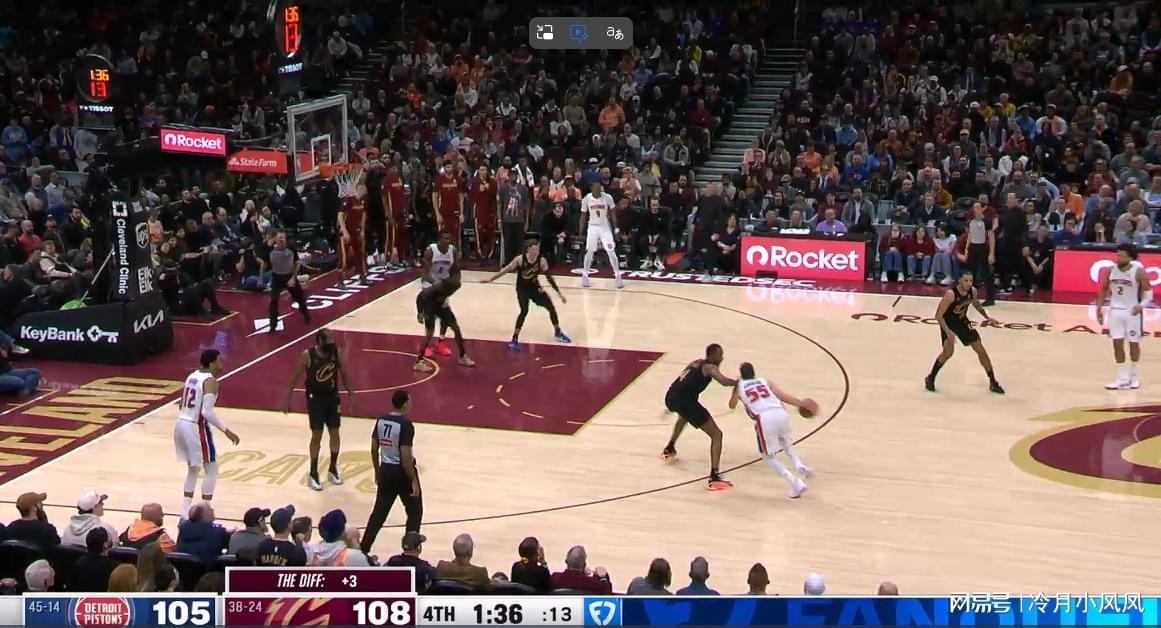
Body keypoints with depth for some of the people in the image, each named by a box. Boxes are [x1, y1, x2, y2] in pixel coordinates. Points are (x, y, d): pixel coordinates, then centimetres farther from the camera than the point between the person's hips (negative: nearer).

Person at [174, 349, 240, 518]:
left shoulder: (192, 376, 11)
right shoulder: (210, 380, -15)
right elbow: (207, 412, -24)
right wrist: (226, 431, -22)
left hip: (181, 424, 9)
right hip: (196, 428, -9)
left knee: (193, 469, 21)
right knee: (212, 470, 4)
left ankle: (185, 514, 22)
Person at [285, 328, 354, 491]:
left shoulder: (337, 353, -9)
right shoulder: (307, 355, -19)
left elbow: (344, 374, 4)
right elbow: (296, 377, -8)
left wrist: (350, 395, 6)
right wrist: (288, 399, -5)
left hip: (332, 397, 4)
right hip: (315, 398, -4)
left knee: (335, 433, 8)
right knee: (317, 435, -1)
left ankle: (333, 470, 26)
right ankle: (313, 475, 10)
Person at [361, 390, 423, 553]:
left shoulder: (381, 420, 2)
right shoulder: (406, 424, -19)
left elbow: (374, 449, 8)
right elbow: (406, 457, -22)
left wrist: (377, 471, 21)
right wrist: (414, 480, -15)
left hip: (386, 471, 6)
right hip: (402, 472, -6)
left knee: (379, 512, 16)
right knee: (415, 513, 11)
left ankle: (363, 549, 17)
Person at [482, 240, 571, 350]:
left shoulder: (542, 261, -15)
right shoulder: (520, 259, -22)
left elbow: (549, 277, -7)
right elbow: (506, 269, -14)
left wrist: (559, 293, -6)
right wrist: (491, 279, -15)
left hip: (534, 287, 4)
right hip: (522, 288, -4)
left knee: (551, 307, 3)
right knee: (524, 311, -24)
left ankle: (558, 333, 27)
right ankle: (514, 340, -16)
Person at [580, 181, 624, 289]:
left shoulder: (608, 198, -13)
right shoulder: (586, 199, -10)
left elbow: (612, 214, -3)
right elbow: (583, 216, 1)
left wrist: (615, 229, -6)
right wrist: (581, 232, 0)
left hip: (605, 227, -1)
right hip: (592, 227, 1)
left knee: (611, 252, -5)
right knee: (589, 252, 4)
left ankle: (618, 276, 1)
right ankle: (585, 276, 16)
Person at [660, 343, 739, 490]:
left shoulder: (695, 363, 24)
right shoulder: (710, 367, 0)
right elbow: (724, 381, -20)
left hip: (670, 396, 8)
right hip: (684, 400, -8)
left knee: (685, 415, 46)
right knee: (716, 434, -3)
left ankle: (669, 449, 60)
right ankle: (714, 477, -17)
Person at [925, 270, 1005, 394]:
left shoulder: (972, 291, -13)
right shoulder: (951, 294, -32)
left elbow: (975, 303, 12)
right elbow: (938, 315, -28)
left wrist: (987, 317, 6)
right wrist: (948, 332, -37)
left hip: (962, 321, 6)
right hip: (948, 323, -6)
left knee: (981, 350, 5)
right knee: (948, 351, -23)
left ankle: (993, 382, 19)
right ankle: (930, 378, -1)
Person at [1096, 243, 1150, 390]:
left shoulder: (1139, 272, -15)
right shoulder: (1111, 271, -3)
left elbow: (1148, 292, -10)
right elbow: (1104, 289, 11)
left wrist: (1141, 305, -29)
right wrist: (1099, 308, 8)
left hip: (1133, 312, -3)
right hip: (1115, 311, 3)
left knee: (1134, 343, 7)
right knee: (1117, 344, 1)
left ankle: (1133, 376, 25)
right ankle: (1123, 379, 6)